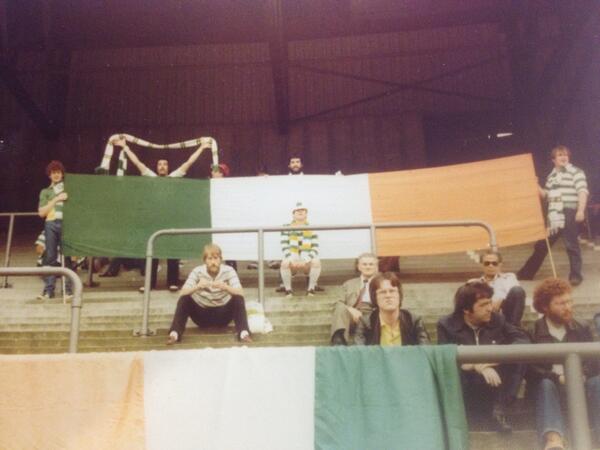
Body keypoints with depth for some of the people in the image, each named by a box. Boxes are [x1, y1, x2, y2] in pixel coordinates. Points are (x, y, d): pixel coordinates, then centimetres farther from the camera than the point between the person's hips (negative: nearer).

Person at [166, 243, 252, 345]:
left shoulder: (229, 271, -14)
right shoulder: (197, 271, -13)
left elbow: (240, 293, -25)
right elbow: (183, 293, -23)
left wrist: (226, 287, -45)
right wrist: (197, 287, -43)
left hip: (222, 315, 0)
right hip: (202, 314, 0)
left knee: (238, 299, -28)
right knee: (184, 299, -26)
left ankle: (243, 333, -34)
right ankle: (174, 333, -28)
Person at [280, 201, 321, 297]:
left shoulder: (312, 229, 7)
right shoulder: (287, 228, 5)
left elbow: (315, 248, 0)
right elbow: (284, 247, -1)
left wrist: (305, 260, -16)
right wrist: (292, 260, -17)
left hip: (307, 262, 1)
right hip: (292, 261, -1)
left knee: (316, 262, -32)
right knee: (284, 263, -34)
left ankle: (311, 288, -13)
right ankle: (288, 289, -13)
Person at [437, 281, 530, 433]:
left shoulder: (497, 319, 4)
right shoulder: (446, 325, -4)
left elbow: (523, 339, -7)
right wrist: (477, 366, -31)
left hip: (495, 385, 3)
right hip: (465, 389, -3)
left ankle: (498, 409, -18)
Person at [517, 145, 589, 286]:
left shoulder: (576, 172, -1)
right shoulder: (551, 176, 19)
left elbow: (583, 192, -11)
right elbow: (546, 195, 23)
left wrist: (581, 210, -22)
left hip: (569, 213, -6)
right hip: (554, 214, 6)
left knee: (571, 245, -4)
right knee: (541, 244, 10)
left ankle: (576, 275, 9)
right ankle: (526, 273, 19)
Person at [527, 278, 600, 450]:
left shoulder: (583, 329, 15)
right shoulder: (533, 332, 3)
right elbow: (530, 368, -7)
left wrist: (580, 375, -19)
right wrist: (558, 377, -23)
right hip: (550, 382, -2)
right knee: (545, 384, -35)